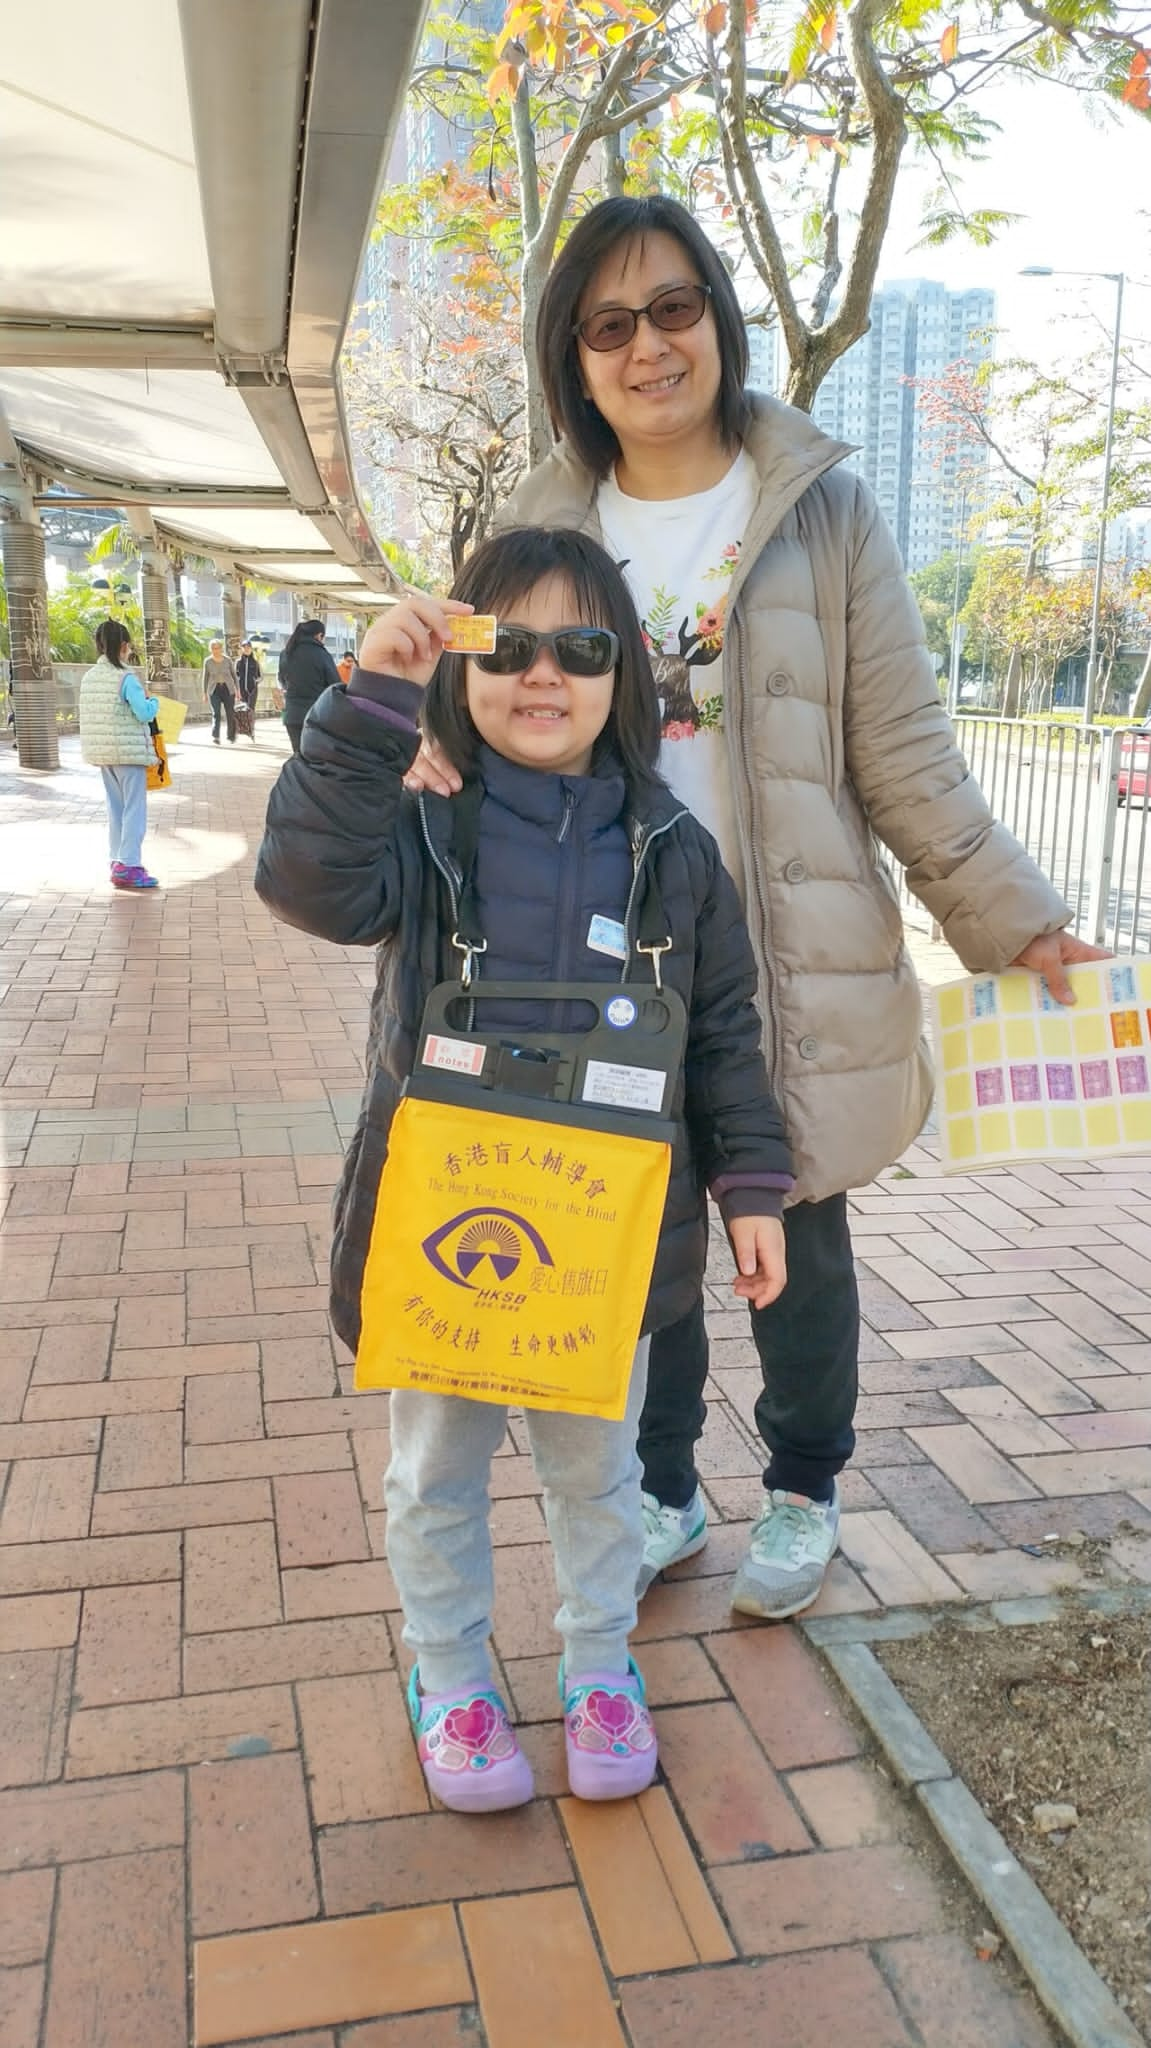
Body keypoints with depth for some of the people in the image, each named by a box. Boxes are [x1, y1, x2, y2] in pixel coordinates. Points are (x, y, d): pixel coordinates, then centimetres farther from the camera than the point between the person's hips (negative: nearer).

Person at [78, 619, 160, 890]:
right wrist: (153, 700, 0)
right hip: (129, 751, -7)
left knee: (115, 807, 16)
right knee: (134, 808, -4)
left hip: (102, 751, 7)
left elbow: (89, 715, 12)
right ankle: (129, 866, -8)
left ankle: (118, 861, 20)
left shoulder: (89, 678, 7)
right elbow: (144, 713, -18)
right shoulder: (126, 677, -14)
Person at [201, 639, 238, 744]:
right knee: (216, 713, -12)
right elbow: (205, 678, 8)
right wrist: (205, 693, 6)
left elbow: (234, 675, 9)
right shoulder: (207, 661, 2)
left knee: (230, 713, 3)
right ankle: (215, 738, -18)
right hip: (214, 690, -1)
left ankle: (232, 737, 20)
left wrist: (237, 690, 5)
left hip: (228, 689, 1)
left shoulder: (228, 660, 1)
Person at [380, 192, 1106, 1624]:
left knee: (798, 1246, 12)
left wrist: (1005, 910, -8)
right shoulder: (544, 531, 5)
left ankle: (803, 1494, 37)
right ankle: (662, 1493, 36)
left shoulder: (820, 510, -2)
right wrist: (422, 745, -13)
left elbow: (903, 751, -2)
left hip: (793, 965, -2)